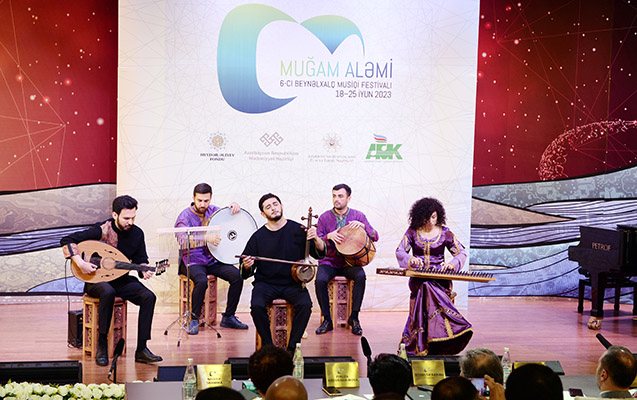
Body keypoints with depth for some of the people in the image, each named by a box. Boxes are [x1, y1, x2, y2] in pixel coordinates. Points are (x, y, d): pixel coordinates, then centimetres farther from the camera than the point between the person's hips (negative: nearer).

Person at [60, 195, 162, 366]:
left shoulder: (137, 233, 0)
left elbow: (140, 260, 11)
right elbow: (67, 240, -15)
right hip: (96, 280, -5)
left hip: (121, 280, 5)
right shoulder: (102, 230, -16)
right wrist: (80, 262, -27)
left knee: (149, 297, -22)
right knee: (108, 292, -40)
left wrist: (144, 270, -12)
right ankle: (101, 347, -27)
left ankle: (141, 349, -17)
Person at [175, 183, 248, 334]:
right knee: (201, 281, -35)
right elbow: (182, 240, -27)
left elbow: (230, 214, 16)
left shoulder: (212, 210, 5)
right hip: (192, 261, -5)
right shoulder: (185, 217, -12)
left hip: (213, 259, 5)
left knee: (237, 275, -16)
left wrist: (234, 207, -10)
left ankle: (228, 317, -2)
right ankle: (194, 320, -14)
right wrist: (206, 238, -42)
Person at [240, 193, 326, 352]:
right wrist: (247, 266, -15)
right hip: (266, 283, 0)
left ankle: (292, 347, -14)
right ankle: (268, 346, -12)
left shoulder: (298, 230, 4)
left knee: (305, 304, -29)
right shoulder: (258, 236, 5)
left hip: (293, 283, 0)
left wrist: (316, 239, -20)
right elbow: (246, 273, 9)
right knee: (257, 305, -30)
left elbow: (320, 254, 0)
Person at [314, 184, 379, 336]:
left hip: (350, 261, 0)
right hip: (329, 261, 0)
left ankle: (354, 317, -16)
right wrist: (329, 237, -19)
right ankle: (327, 320, -12)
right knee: (320, 280, -30)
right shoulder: (324, 217, 4)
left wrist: (363, 226, -19)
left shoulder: (358, 216, 4)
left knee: (360, 276, -32)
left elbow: (375, 237, -1)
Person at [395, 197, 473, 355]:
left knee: (427, 288, -35)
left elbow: (461, 253, 6)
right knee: (424, 286, -36)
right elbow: (400, 251, 4)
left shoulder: (444, 232, 7)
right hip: (418, 277, 0)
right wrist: (411, 259, -18)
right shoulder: (413, 231, 9)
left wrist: (451, 264, -15)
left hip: (439, 277, 0)